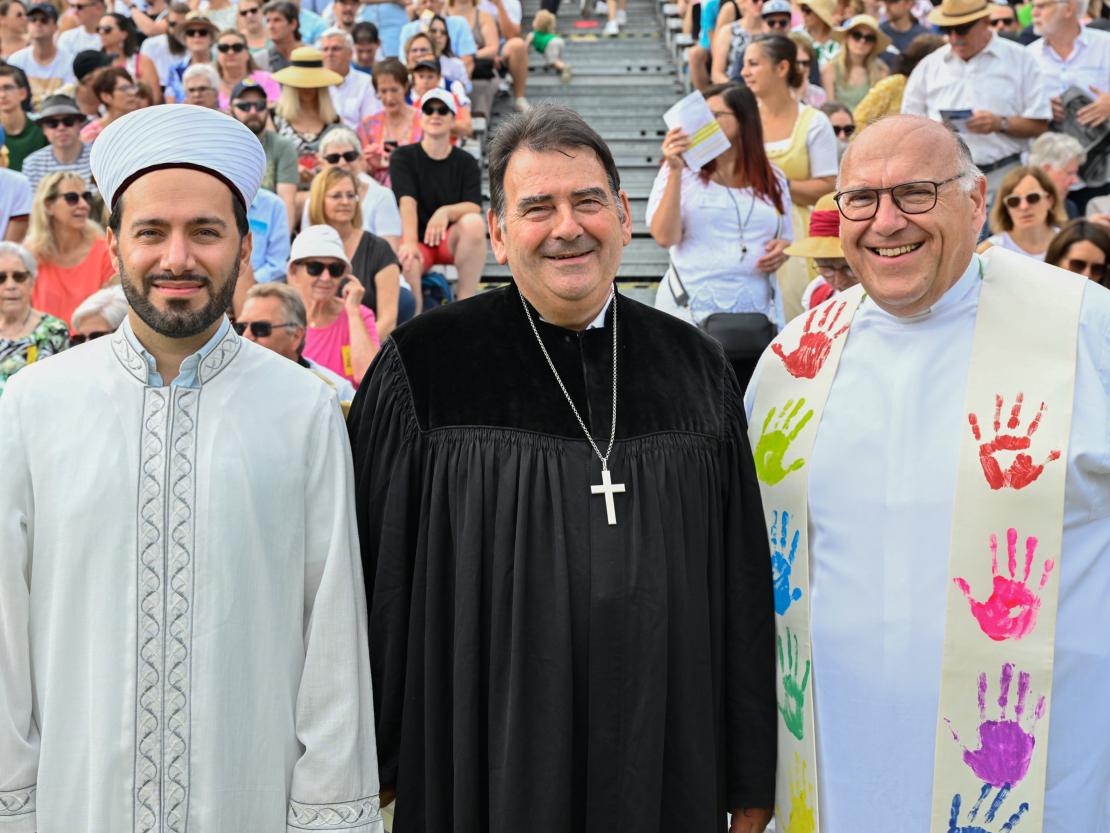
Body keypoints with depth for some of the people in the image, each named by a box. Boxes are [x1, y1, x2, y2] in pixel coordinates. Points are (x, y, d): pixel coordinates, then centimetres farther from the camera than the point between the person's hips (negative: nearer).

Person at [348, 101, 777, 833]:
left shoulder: (696, 370, 2)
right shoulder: (423, 373, -7)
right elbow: (379, 579, -3)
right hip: (488, 760, -2)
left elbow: (742, 587, 5)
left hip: (666, 761, 3)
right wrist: (372, 767, -2)